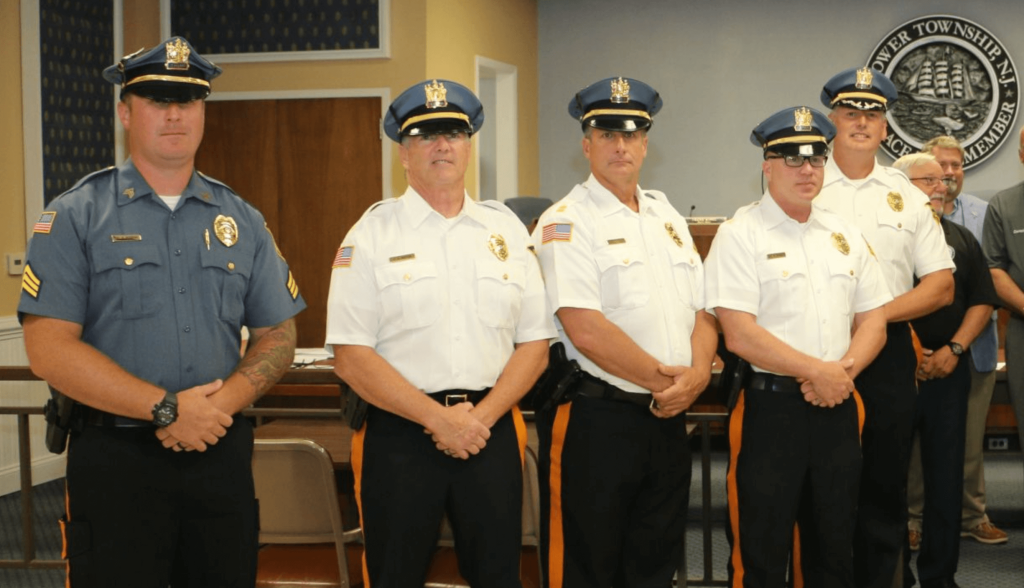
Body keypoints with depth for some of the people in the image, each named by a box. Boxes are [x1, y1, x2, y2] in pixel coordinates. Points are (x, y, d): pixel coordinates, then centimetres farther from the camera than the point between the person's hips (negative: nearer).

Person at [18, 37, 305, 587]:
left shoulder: (242, 221, 11)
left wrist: (222, 402, -9)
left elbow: (277, 335, 11)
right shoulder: (76, 217, -2)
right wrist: (166, 408, -15)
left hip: (221, 454, 4)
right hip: (113, 458, -3)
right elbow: (49, 350, -10)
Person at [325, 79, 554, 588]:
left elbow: (534, 343, 6)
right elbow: (351, 356, -7)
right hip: (399, 435, -2)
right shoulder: (372, 234, -1)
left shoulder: (506, 228, 9)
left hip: (492, 430, 3)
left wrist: (481, 417, -8)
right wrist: (438, 418, -13)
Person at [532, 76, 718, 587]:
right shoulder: (566, 223, -9)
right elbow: (586, 330, -19)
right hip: (593, 417, -7)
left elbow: (701, 310, 11)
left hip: (667, 417, 7)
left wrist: (697, 373, -8)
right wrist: (664, 380, -13)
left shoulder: (667, 217, 14)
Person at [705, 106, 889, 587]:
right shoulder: (741, 235, -7)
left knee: (834, 549, 14)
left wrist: (844, 370, -8)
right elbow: (739, 335, -15)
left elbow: (872, 321, 11)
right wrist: (817, 372, -14)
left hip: (837, 407, 6)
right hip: (768, 407, -6)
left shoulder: (845, 236, 12)